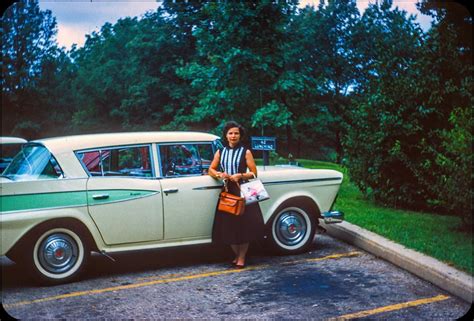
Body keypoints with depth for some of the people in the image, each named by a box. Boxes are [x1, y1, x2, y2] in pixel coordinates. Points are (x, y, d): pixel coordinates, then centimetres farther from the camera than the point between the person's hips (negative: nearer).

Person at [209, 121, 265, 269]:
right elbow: (211, 170, 11)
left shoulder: (246, 152, 0)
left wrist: (241, 175, -19)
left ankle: (242, 257, 7)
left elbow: (254, 173, -3)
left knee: (244, 224, -4)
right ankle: (237, 255, 20)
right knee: (228, 225, 3)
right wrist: (219, 174, -9)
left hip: (243, 192, -3)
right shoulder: (220, 152, 10)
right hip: (227, 192, 3)